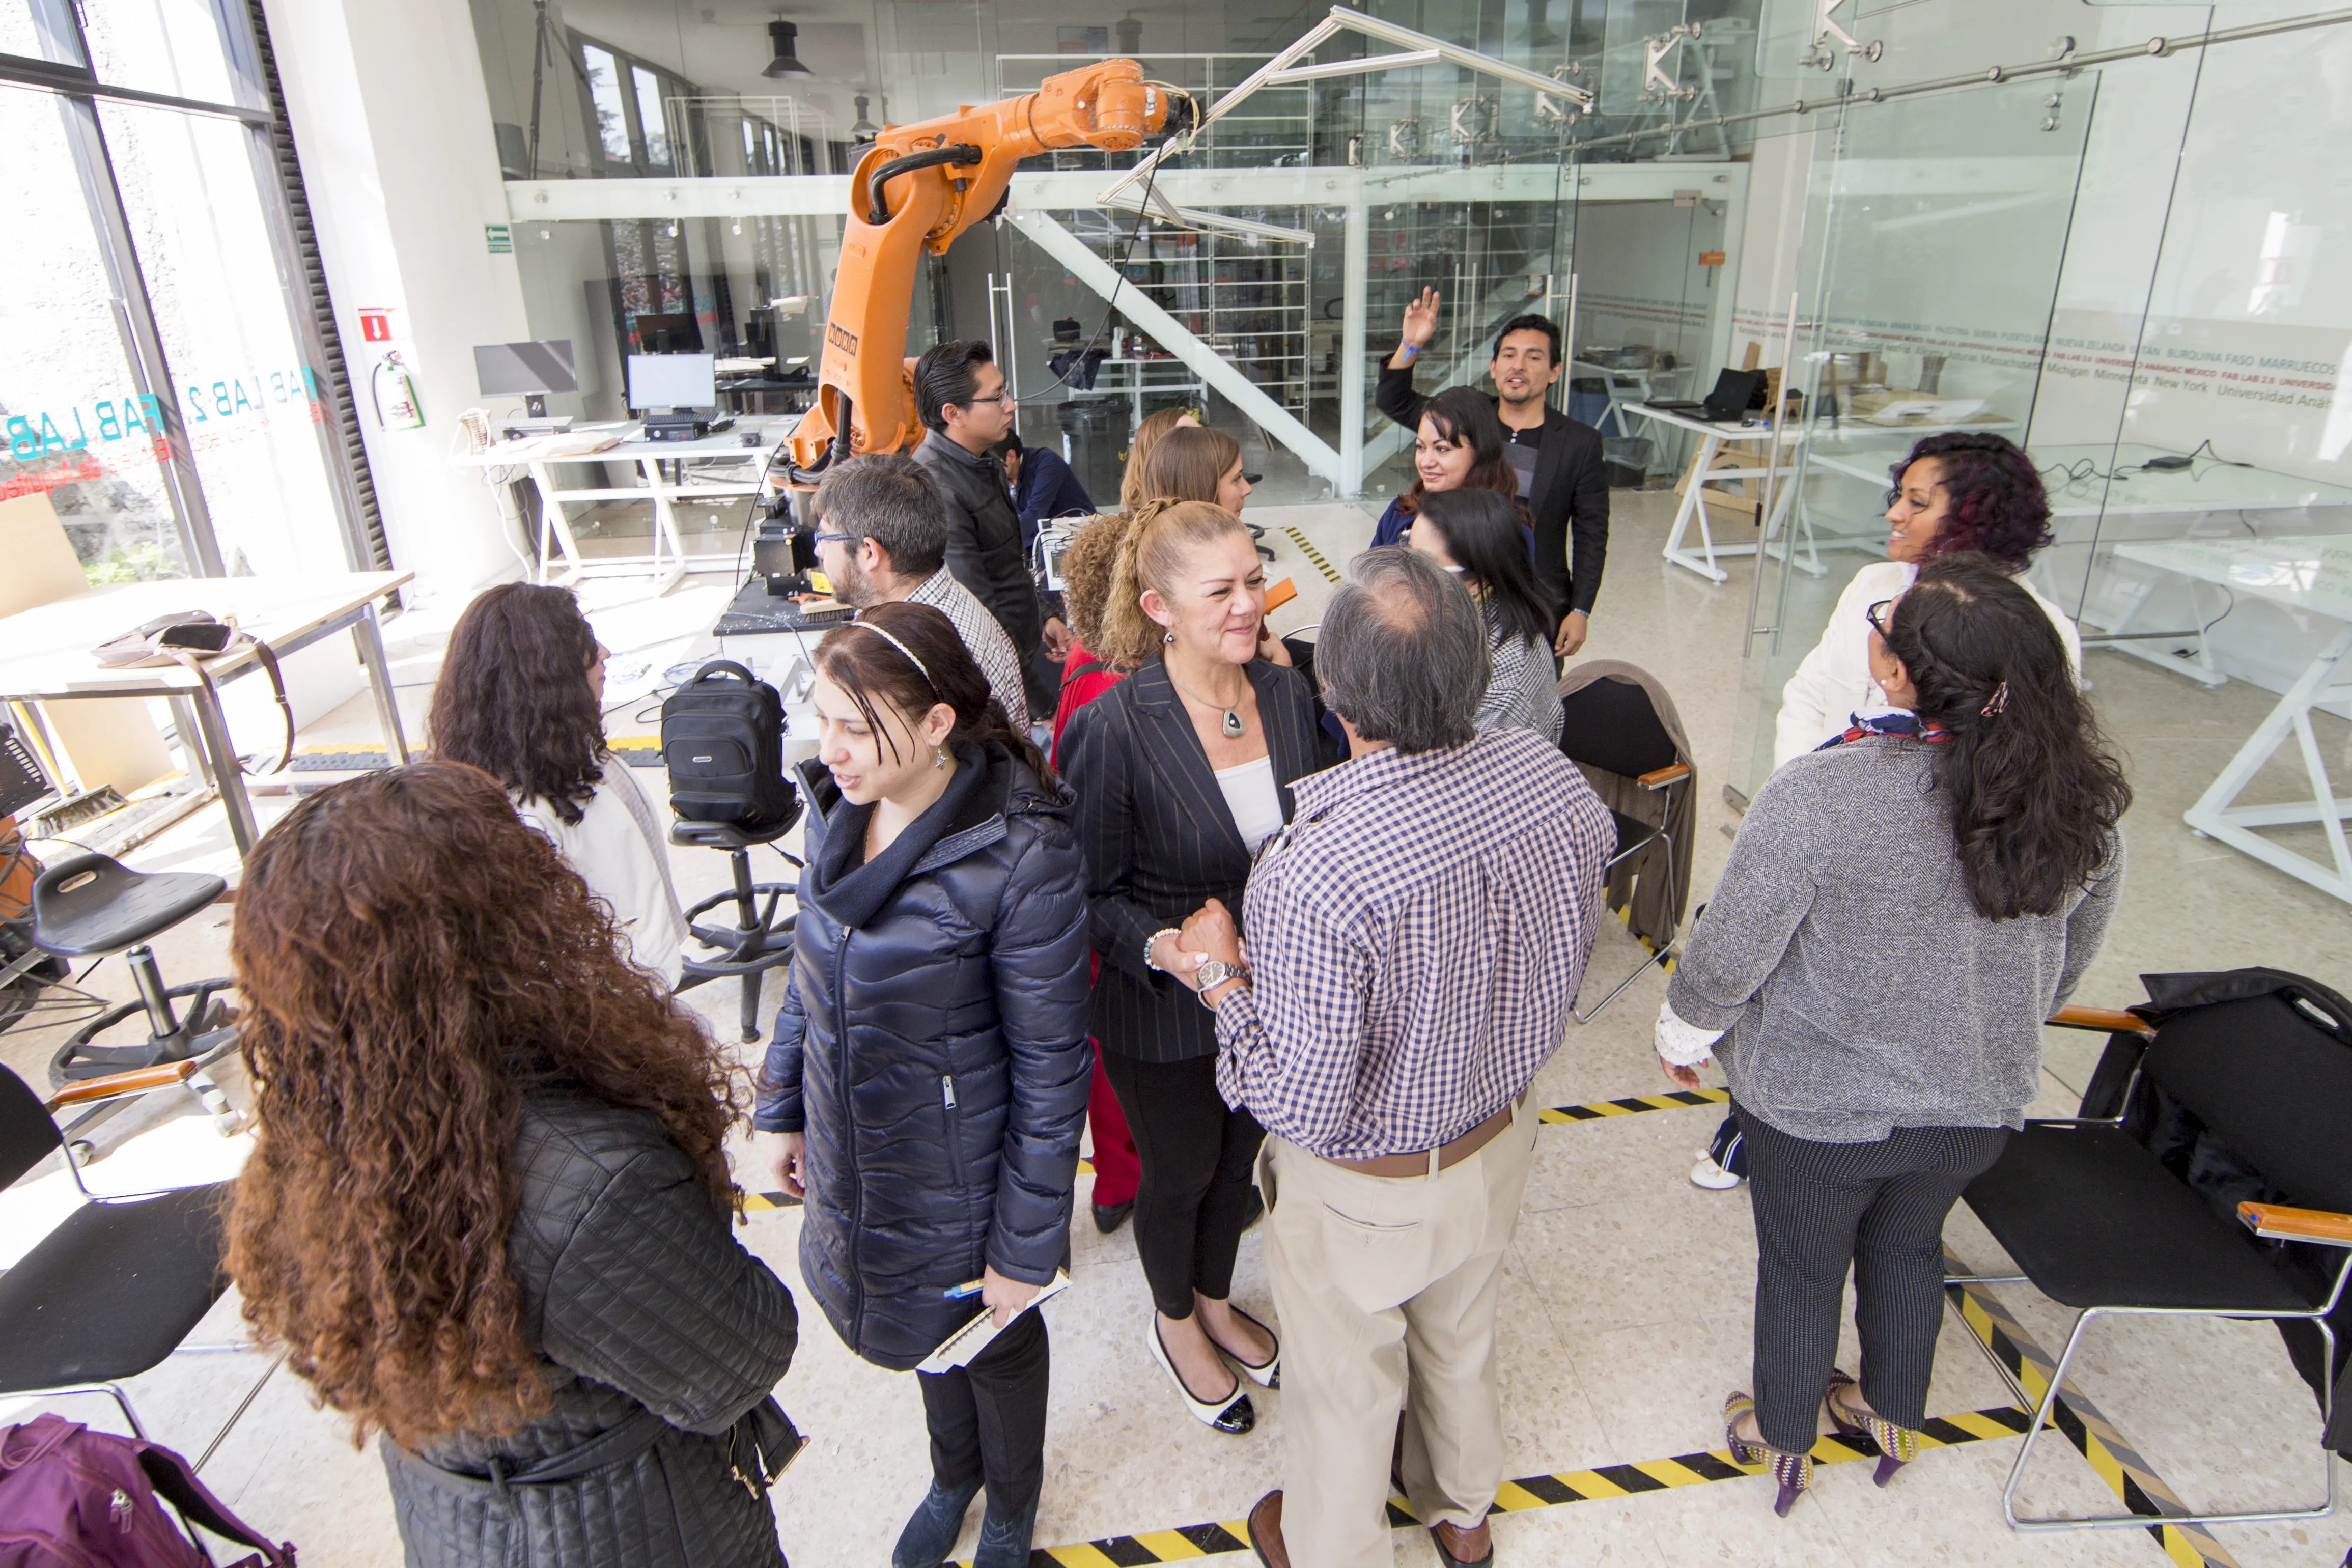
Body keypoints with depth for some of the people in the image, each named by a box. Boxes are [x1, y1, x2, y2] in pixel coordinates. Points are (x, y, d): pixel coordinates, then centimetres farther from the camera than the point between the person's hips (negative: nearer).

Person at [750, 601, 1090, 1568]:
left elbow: (1049, 1065, -21)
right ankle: (952, 1476, 60)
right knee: (924, 1323, 29)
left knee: (994, 1341, 22)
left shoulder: (1020, 852, -29)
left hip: (960, 1178, -5)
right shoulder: (836, 804, -10)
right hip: (853, 1152, 5)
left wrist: (1026, 1246, -14)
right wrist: (780, 1109, 11)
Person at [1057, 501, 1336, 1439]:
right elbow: (1093, 892, -17)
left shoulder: (1286, 693, -8)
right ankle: (1174, 1324, 51)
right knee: (1181, 1172, 19)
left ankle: (1216, 1300, 56)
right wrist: (1166, 948, -34)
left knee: (1239, 1156, 26)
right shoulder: (1114, 728, -25)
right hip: (1163, 1014, -5)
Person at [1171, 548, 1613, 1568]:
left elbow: (1301, 1108, -29)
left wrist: (1222, 975, -17)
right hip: (1501, 1138, 6)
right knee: (1461, 1337, 34)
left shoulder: (1319, 872, -40)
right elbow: (1569, 949, -2)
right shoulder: (1551, 776, -19)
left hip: (1365, 1191, -6)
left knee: (1347, 1384, 24)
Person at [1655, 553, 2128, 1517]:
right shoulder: (2078, 800, -14)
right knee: (1909, 1250, 29)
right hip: (1980, 1105, 5)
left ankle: (1783, 1441, 45)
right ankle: (1895, 1417, 54)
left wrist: (1683, 1037, -2)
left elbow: (1729, 953, -22)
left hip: (1817, 1105, -4)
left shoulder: (1819, 796, -32)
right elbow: (2073, 953, 3)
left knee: (1802, 1268, 20)